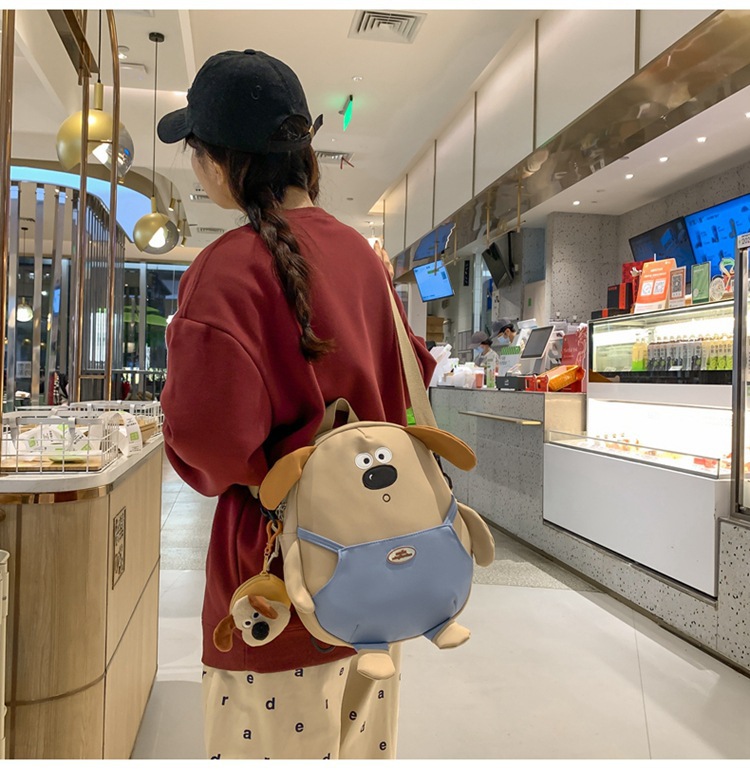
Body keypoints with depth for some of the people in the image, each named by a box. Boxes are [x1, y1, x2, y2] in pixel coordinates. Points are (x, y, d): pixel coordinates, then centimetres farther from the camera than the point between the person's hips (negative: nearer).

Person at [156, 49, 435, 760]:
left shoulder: (229, 266, -19)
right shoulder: (359, 251, 2)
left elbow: (206, 433, -28)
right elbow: (409, 378, 10)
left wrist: (223, 472, -8)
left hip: (285, 571, -7)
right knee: (359, 744, 23)